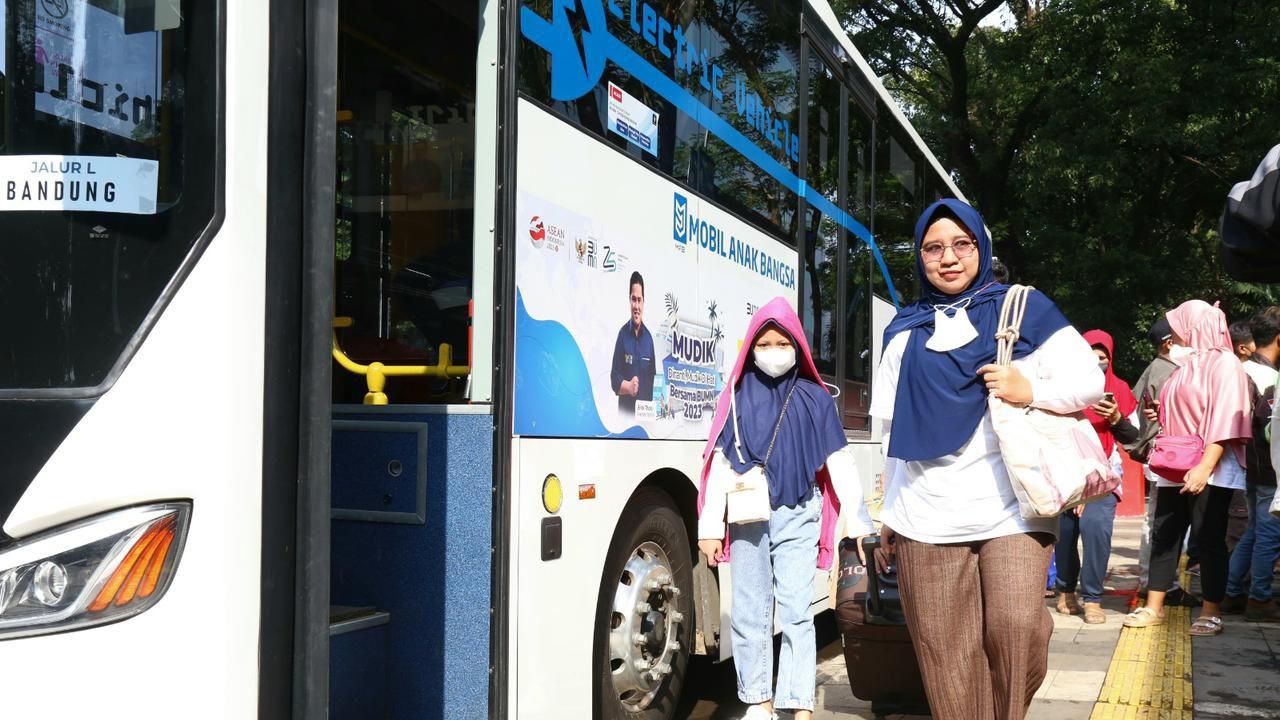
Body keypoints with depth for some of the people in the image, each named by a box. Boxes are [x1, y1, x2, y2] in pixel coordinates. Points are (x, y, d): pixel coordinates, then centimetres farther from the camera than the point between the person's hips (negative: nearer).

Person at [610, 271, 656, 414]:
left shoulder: (649, 337, 6)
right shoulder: (622, 334, -2)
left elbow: (653, 378, 11)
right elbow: (614, 378, -4)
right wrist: (628, 386, -23)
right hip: (625, 409, -2)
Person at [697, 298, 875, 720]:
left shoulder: (815, 398, 5)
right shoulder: (738, 396, 5)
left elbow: (839, 462, 4)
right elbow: (720, 463, 2)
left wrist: (857, 520, -1)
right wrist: (710, 527, -3)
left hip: (798, 518, -1)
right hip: (748, 519, 1)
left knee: (796, 611, -1)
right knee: (749, 613, 5)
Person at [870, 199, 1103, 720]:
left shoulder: (1023, 309, 6)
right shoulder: (905, 331, 16)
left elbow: (1091, 383, 4)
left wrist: (1031, 392, -14)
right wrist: (890, 510, 20)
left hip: (1012, 510, -2)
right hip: (927, 518, 3)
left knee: (1014, 629, -12)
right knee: (945, 652, 0)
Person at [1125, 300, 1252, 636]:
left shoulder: (1223, 363, -8)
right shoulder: (1187, 366, 18)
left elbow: (1224, 418, -18)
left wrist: (1205, 467, -25)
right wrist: (1163, 413, 9)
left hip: (1211, 471, -8)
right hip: (1175, 469, 8)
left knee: (1208, 538, -3)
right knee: (1164, 535, 7)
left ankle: (1211, 613, 4)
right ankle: (1154, 608, 11)